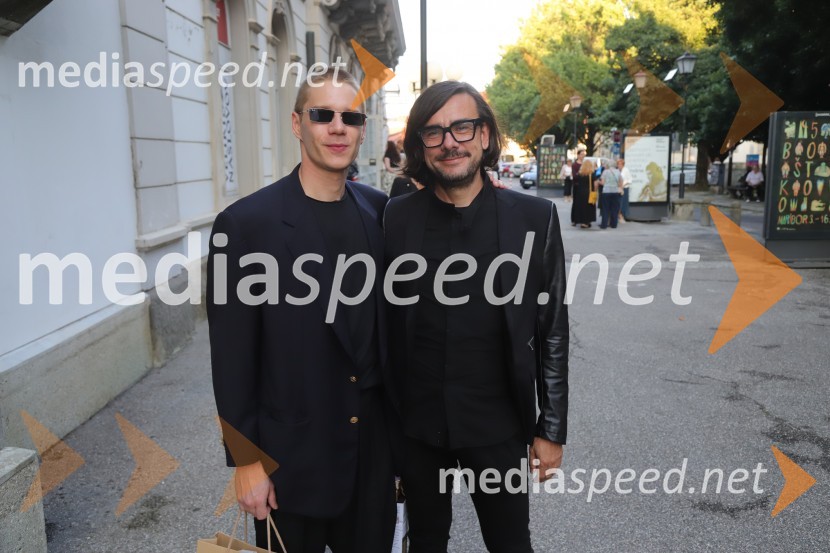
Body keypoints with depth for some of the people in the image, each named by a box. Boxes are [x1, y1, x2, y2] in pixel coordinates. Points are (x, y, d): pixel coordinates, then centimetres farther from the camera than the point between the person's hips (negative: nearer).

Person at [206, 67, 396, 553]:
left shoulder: (381, 212, -1)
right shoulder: (246, 225, -13)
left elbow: (392, 323, 6)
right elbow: (233, 360, -10)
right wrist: (246, 461, -8)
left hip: (375, 444, 4)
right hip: (292, 455, -3)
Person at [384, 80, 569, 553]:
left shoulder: (534, 218, -7)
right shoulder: (395, 219, -5)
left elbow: (552, 334, -3)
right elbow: (382, 323, 0)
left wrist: (551, 429, -2)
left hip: (497, 427, -1)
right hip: (416, 426, 1)